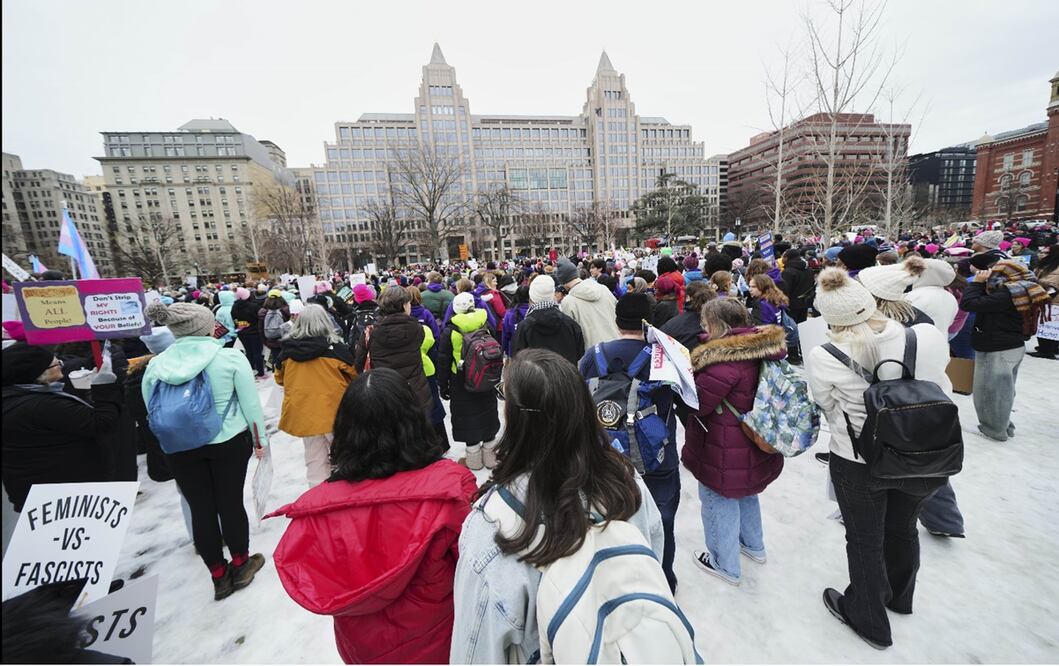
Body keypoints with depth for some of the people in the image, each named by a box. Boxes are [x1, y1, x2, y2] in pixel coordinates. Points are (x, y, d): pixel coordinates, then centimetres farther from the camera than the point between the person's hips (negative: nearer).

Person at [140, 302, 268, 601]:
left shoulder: (155, 365, -3)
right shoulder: (230, 357, -13)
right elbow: (250, 403, -10)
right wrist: (259, 439, 3)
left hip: (179, 449, 3)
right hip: (229, 442, -3)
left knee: (200, 508, 13)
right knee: (230, 503, 12)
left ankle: (219, 576, 27)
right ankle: (241, 565, 30)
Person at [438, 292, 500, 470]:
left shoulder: (450, 331, -10)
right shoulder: (485, 325, -3)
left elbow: (443, 362, -6)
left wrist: (443, 386, 4)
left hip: (461, 384, -3)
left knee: (468, 419, 9)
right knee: (487, 417, 15)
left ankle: (474, 459, 18)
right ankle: (490, 457, 26)